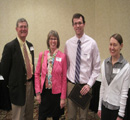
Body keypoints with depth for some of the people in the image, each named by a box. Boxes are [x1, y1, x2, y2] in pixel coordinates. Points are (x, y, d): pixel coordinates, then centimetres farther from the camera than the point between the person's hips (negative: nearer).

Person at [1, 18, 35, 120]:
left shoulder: (30, 45, 8)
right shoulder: (10, 46, -14)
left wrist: (32, 79, 12)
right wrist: (11, 84, -2)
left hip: (30, 84, 6)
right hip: (19, 86, -6)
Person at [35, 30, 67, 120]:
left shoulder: (62, 56, -7)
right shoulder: (42, 55, -1)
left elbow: (64, 78, -5)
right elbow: (37, 74, 3)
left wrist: (63, 97, -5)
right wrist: (38, 92, -1)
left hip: (56, 92, -1)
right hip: (44, 91, 1)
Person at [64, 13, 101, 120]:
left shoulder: (92, 43, -8)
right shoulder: (68, 43, 0)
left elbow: (96, 67, -5)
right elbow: (66, 64, 9)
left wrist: (89, 84, -10)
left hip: (85, 86, -2)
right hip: (71, 83, 2)